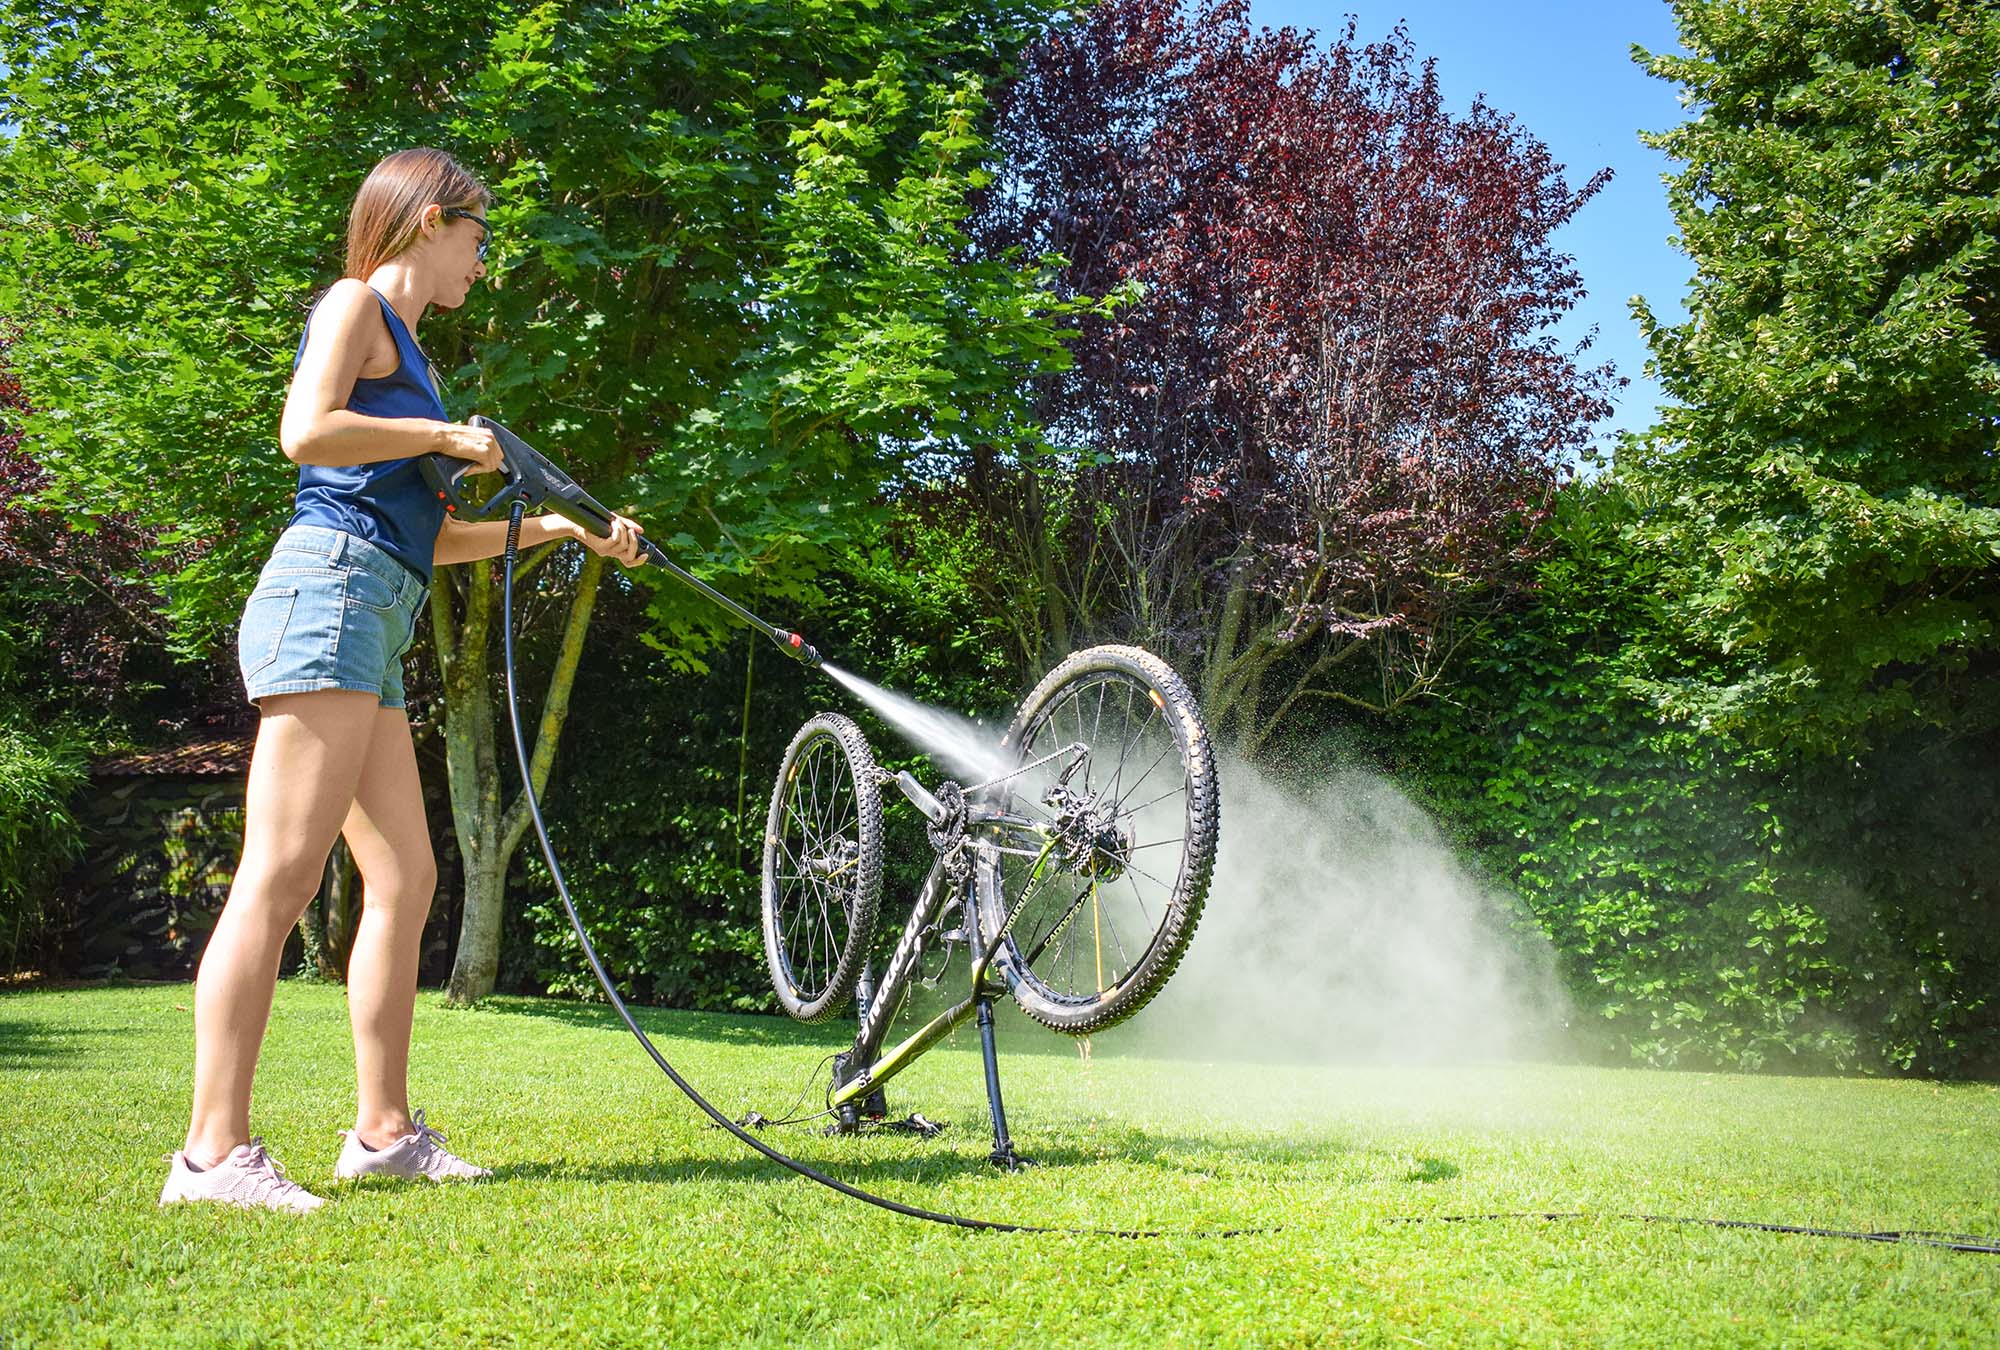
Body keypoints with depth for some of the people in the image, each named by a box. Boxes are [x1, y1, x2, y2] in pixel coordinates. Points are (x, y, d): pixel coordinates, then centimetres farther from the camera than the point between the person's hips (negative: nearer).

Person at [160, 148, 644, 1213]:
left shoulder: (402, 345, 29)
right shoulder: (357, 303, 2)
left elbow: (431, 538, 28)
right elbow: (305, 431, -17)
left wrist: (561, 526, 29)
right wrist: (445, 434, -6)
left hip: (371, 624, 10)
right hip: (329, 587, -10)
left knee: (404, 878, 8)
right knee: (280, 876, -15)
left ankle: (383, 1130, 13)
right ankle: (213, 1151, -17)